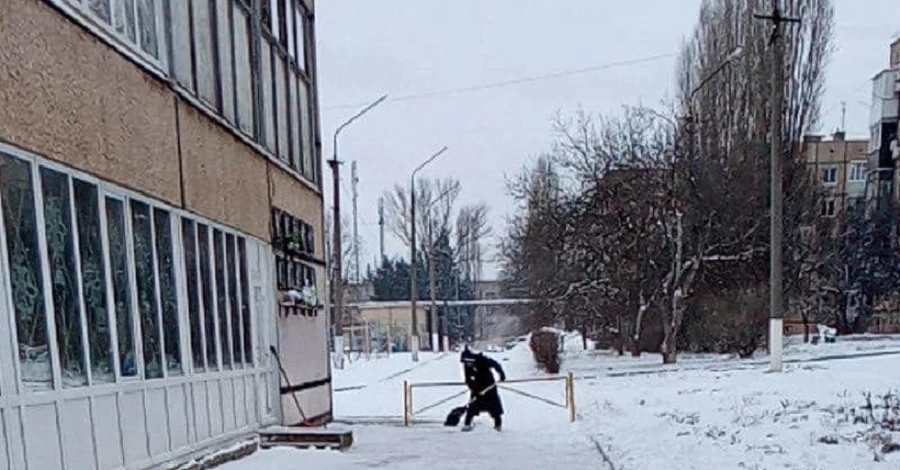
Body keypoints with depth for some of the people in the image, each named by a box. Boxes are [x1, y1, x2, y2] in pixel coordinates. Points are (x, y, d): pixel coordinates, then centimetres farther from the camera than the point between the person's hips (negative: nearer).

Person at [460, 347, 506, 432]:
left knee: (494, 405, 0)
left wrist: (501, 374, -17)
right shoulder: (466, 366, -11)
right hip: (477, 389, 3)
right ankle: (467, 424, 1)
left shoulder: (482, 360, -24)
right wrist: (473, 390, -17)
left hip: (489, 386, -3)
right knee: (472, 405, -6)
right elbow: (468, 381, -8)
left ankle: (498, 423, 14)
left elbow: (495, 364, -14)